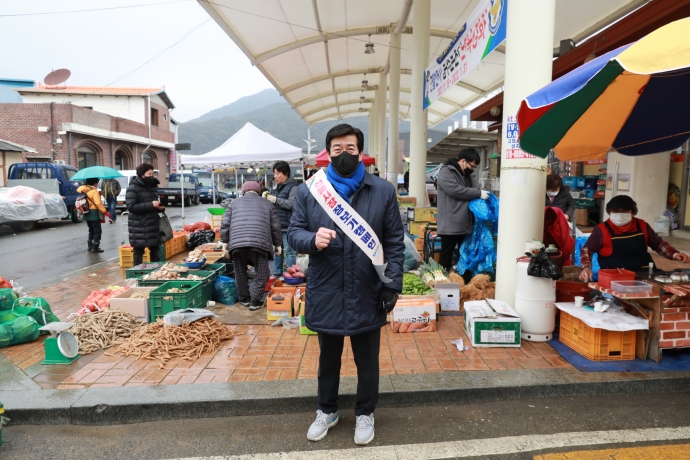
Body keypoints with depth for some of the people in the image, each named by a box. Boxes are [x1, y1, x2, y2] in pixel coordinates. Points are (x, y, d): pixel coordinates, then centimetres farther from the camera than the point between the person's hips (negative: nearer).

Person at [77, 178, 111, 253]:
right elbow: (98, 203, -23)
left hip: (86, 214, 8)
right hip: (94, 214, -8)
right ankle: (95, 248, -2)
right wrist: (105, 212, -21)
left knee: (91, 230, 20)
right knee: (97, 231, -1)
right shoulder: (94, 191, -16)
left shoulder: (84, 190, 7)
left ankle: (90, 247, 24)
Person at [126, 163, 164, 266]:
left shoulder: (153, 186, 15)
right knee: (139, 251, 1)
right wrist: (151, 205, -22)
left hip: (153, 224, 7)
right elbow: (131, 206, -19)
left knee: (155, 250, 12)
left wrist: (160, 207, 3)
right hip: (139, 226, -7)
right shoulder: (133, 188, -10)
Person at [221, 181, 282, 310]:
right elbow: (275, 226, 17)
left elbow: (225, 224, 14)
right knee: (261, 274, 11)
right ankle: (255, 300, 10)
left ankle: (244, 298, 28)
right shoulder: (266, 204, 21)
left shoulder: (234, 203, 23)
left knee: (240, 273, 18)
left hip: (237, 242, 2)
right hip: (260, 242, -1)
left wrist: (225, 241, 22)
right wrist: (278, 244, 26)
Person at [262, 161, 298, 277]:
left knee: (289, 251, -4)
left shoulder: (293, 187, -7)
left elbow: (291, 203, -20)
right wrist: (266, 198, 6)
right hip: (277, 225, 8)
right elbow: (272, 204, 25)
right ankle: (277, 273, 25)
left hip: (287, 225, -8)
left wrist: (275, 200, -15)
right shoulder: (277, 188, 17)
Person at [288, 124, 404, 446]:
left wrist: (393, 285, -6)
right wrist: (312, 239, -21)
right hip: (325, 293, 1)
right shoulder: (307, 191, 0)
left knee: (367, 360, 16)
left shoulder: (384, 191, -1)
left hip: (367, 294, 0)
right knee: (328, 358, 20)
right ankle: (326, 411, 43)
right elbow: (293, 232, 1)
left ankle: (365, 414, 40)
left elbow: (395, 243, 0)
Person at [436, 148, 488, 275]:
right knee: (446, 257, 1)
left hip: (466, 225, 9)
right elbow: (456, 190, -22)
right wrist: (479, 193, -18)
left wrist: (484, 195, 3)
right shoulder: (446, 173, -8)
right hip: (450, 225, -8)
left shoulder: (468, 176, 18)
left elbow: (474, 191, 25)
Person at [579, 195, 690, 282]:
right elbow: (587, 250, 2)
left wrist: (674, 254, 7)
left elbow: (658, 244, 23)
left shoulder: (642, 226, 9)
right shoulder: (602, 230, -3)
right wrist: (586, 267, -14)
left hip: (644, 273, 5)